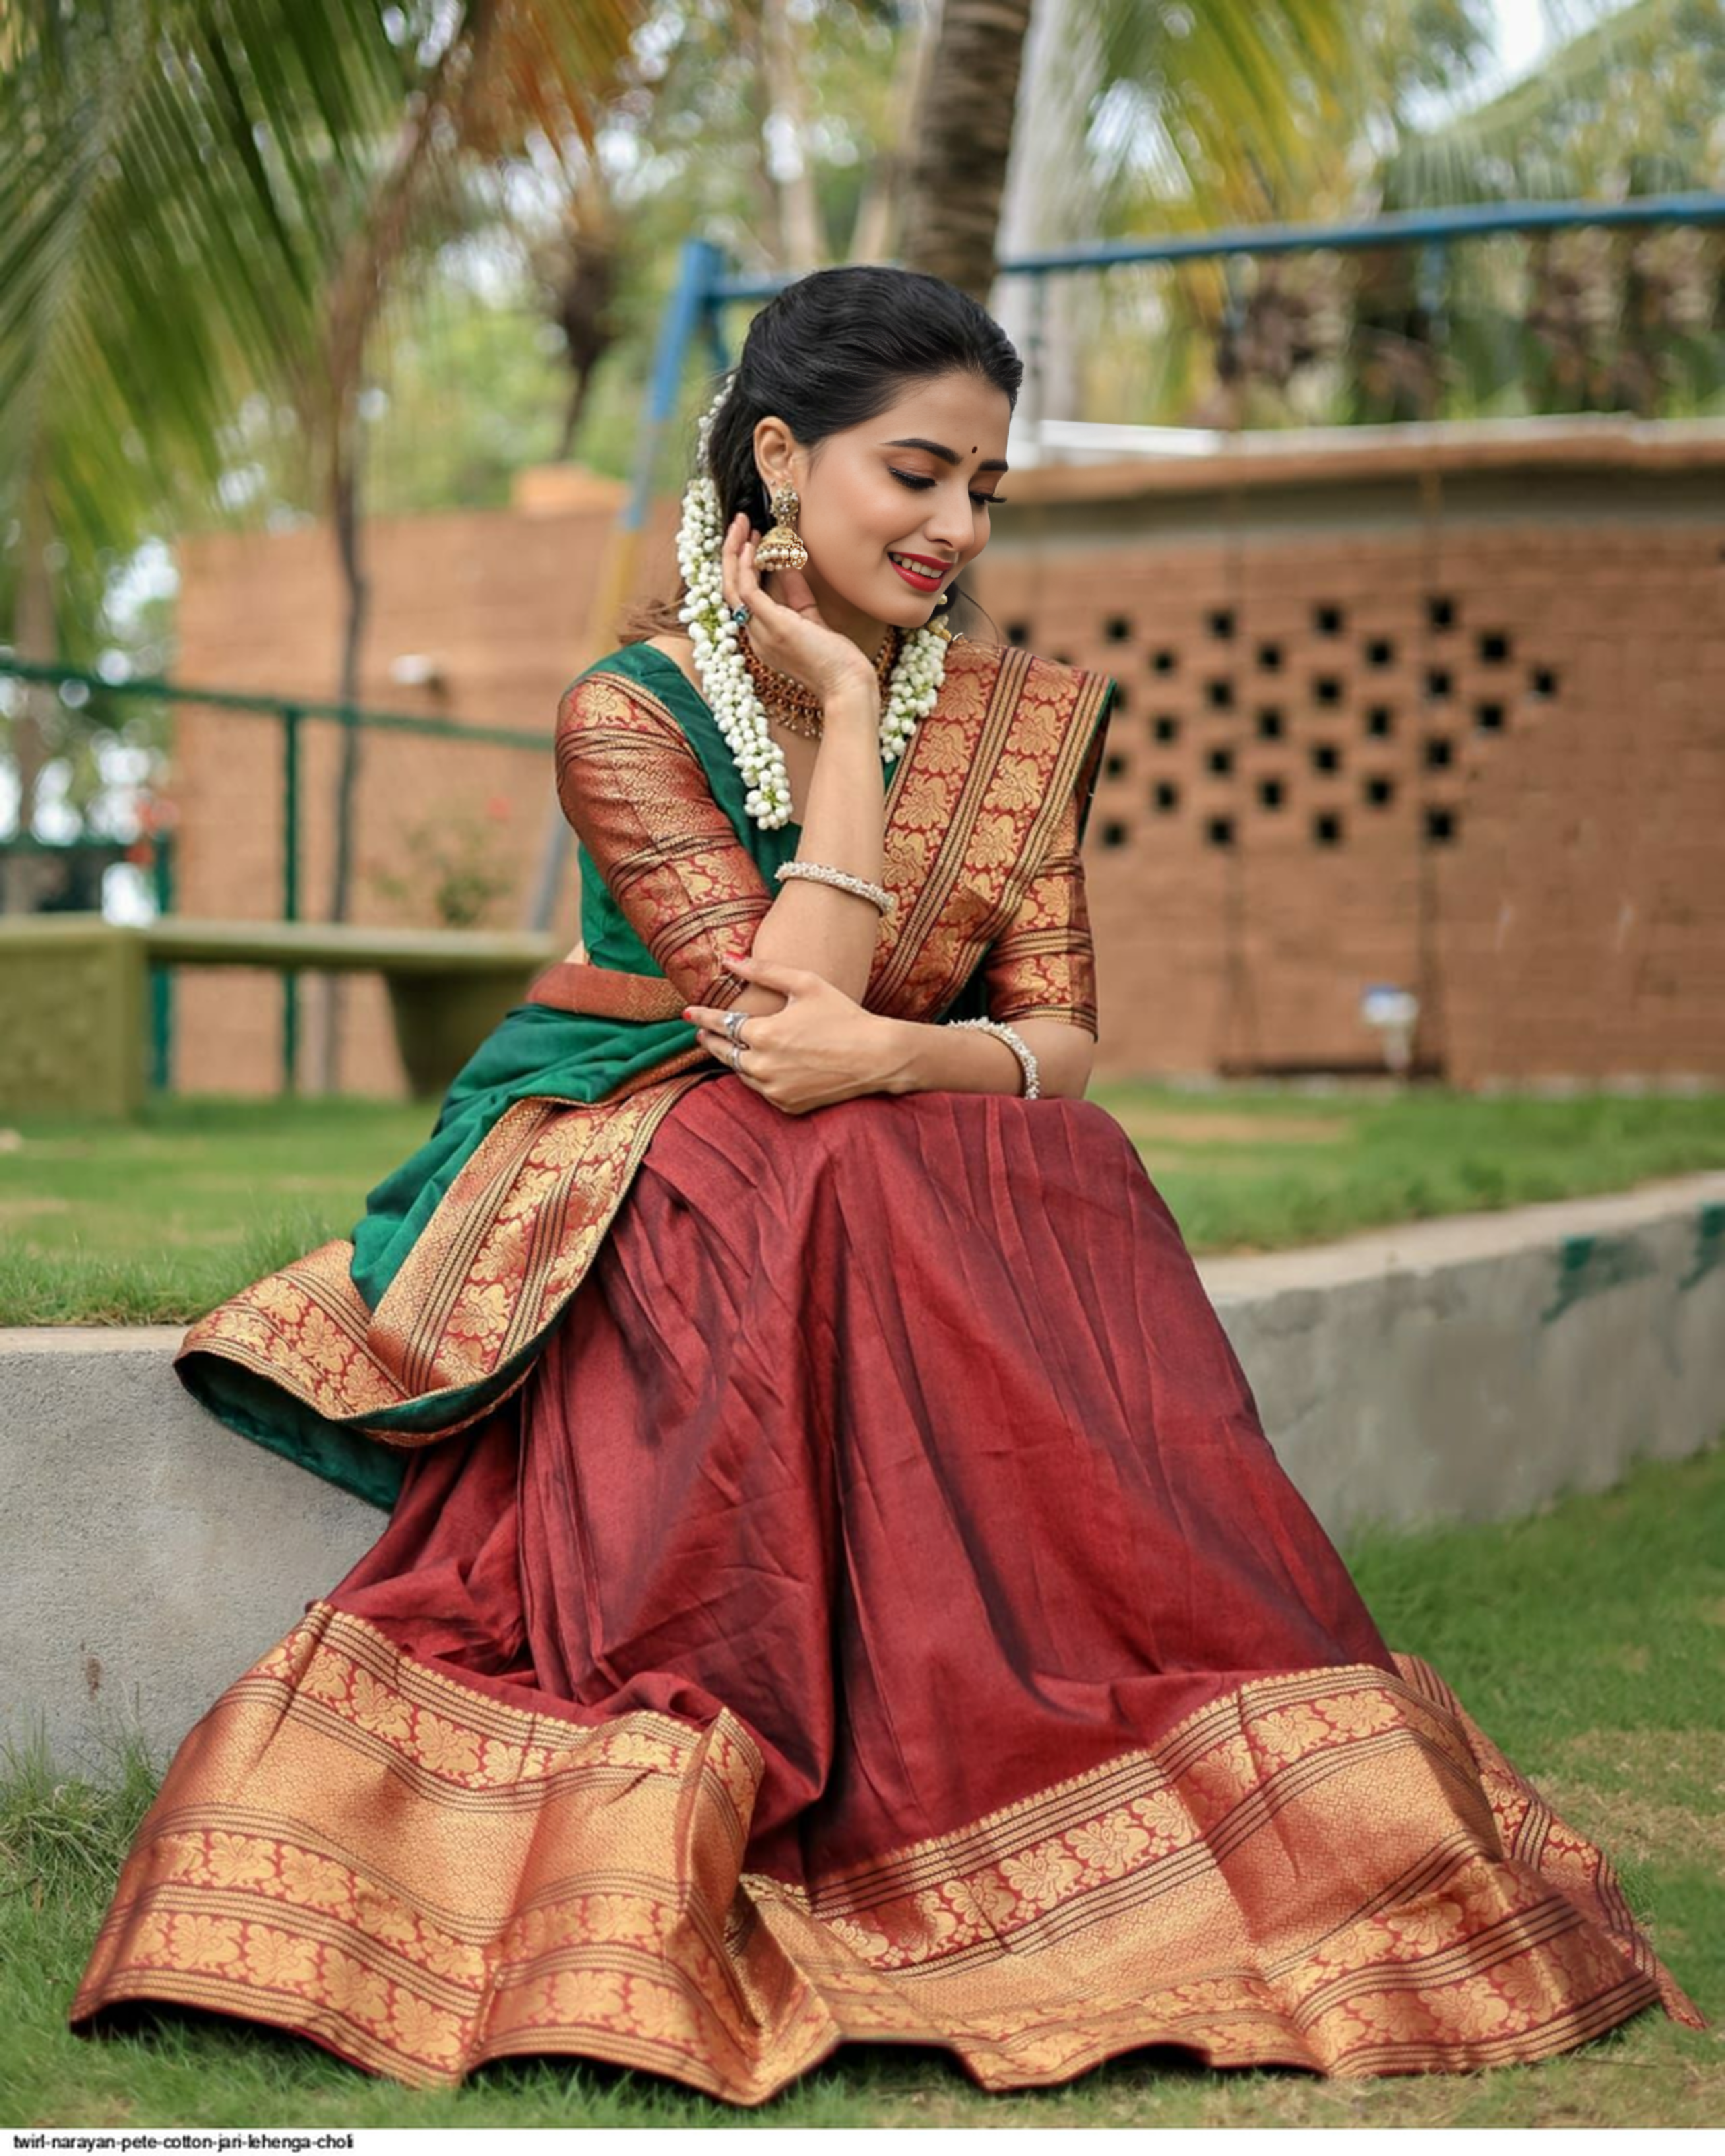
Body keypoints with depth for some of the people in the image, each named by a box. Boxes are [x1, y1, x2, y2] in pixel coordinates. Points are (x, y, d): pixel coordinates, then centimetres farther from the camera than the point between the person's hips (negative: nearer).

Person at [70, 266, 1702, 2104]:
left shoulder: (1018, 722, 8)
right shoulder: (629, 711, -5)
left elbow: (1062, 1041, 2)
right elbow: (783, 1011, -16)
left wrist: (893, 1057, -19)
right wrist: (847, 719, -13)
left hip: (943, 1205, 4)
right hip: (672, 1210, -3)